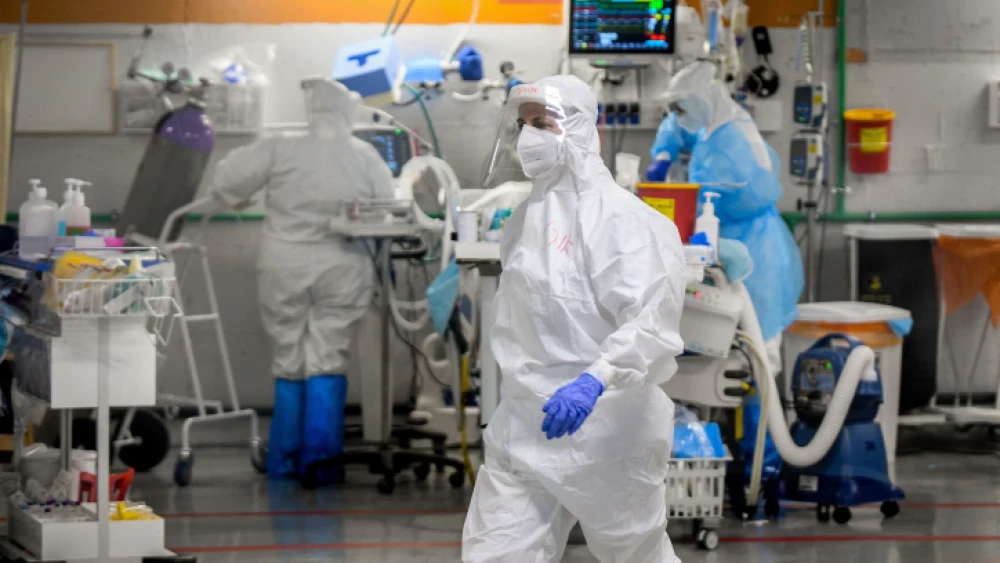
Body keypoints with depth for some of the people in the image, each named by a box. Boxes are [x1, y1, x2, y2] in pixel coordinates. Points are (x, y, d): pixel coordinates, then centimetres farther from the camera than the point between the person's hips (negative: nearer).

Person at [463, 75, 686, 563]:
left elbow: (652, 321, -26)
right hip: (524, 429, 7)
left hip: (607, 427, -7)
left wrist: (594, 382, -40)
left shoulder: (620, 216, -14)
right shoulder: (525, 219, 12)